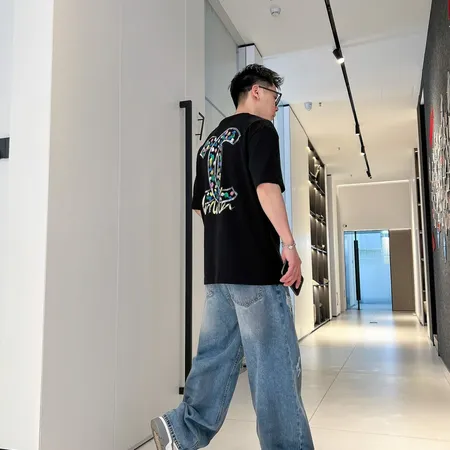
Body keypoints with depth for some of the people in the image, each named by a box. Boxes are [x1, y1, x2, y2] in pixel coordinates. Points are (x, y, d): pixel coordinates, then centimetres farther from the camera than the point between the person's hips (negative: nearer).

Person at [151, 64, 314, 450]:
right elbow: (267, 186, -17)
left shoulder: (210, 141, 21)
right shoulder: (259, 129, -2)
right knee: (276, 363, -1)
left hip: (217, 268, 8)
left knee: (217, 356, 14)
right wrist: (288, 242, -19)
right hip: (256, 266, -8)